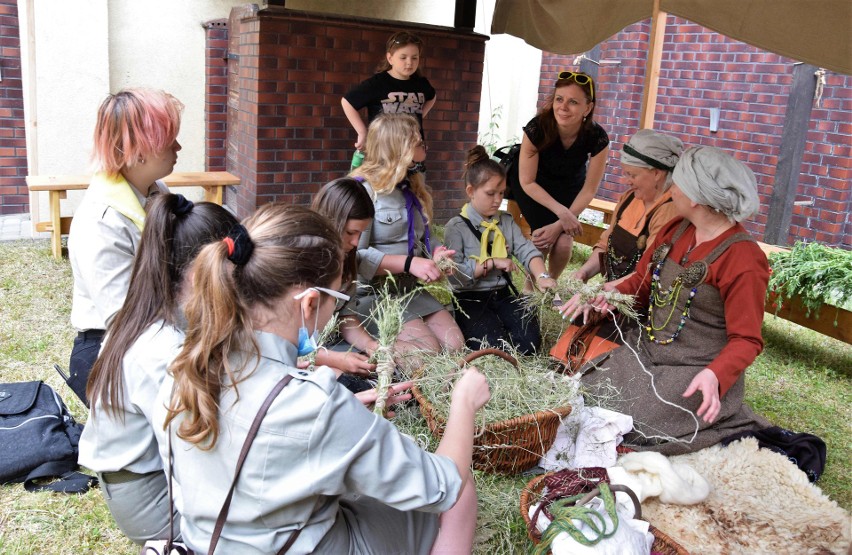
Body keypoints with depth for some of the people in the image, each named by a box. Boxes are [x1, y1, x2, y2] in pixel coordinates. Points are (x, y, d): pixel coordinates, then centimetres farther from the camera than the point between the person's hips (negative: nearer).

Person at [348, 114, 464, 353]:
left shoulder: (412, 188, 16)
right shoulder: (362, 189, -11)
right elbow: (354, 256, -19)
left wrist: (434, 255, 0)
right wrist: (409, 263, -25)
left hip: (409, 289, 8)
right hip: (370, 293, -8)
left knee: (455, 346, -9)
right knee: (428, 352, -23)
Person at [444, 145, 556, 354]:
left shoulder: (507, 222, 10)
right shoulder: (456, 227, -8)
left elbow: (526, 250, -4)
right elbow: (454, 274, -17)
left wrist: (541, 276, -24)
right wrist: (492, 262, -18)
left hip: (503, 295, 5)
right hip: (471, 300, -5)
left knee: (530, 343, -14)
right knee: (496, 347, -24)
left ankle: (499, 326, 14)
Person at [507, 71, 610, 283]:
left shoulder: (597, 138, -29)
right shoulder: (536, 128, -34)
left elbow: (588, 190, -17)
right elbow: (527, 182, -22)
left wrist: (560, 225, -21)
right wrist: (562, 212, -29)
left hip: (570, 186, 2)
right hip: (532, 184, -2)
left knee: (563, 243, -16)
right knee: (543, 239, -20)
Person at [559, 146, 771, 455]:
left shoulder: (743, 259, -18)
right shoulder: (675, 230, 4)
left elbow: (746, 340, -16)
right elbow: (641, 282, 15)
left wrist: (714, 376, -35)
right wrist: (605, 298, -6)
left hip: (694, 372, -7)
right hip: (644, 352, 7)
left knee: (627, 428, -17)